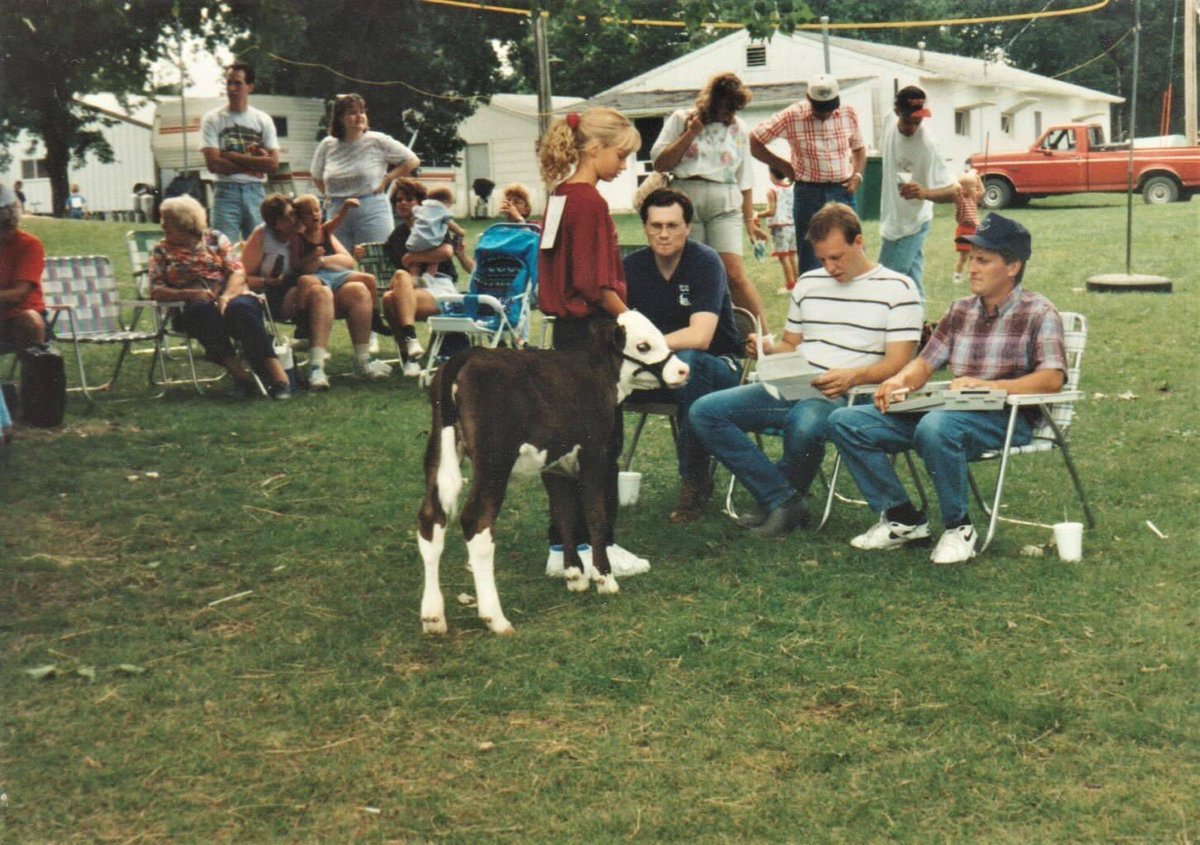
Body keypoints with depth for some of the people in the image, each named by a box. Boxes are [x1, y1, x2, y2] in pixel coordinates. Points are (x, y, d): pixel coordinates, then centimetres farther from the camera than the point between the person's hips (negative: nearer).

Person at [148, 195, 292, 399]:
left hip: (230, 297, 0)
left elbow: (238, 272, 5)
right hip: (195, 306, 0)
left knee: (240, 309, -35)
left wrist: (226, 296, -15)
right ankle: (238, 373, -41)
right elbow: (156, 291, 6)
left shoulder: (215, 238, 15)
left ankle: (276, 373, -43)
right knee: (204, 312, -37)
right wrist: (190, 294, -11)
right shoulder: (161, 251, 16)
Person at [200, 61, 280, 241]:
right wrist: (253, 164, -6)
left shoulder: (263, 120, 9)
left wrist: (231, 156, -6)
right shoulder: (212, 120, 3)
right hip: (226, 192, -2)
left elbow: (273, 164, -2)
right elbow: (213, 164, -8)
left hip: (256, 192, 2)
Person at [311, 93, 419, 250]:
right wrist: (328, 196, 10)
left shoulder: (378, 141, -3)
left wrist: (386, 179, -3)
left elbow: (413, 161, 1)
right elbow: (317, 178, 24)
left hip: (371, 213, -3)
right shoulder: (327, 145, 8)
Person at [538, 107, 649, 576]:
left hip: (566, 328, 9)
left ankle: (563, 546, 18)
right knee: (603, 440, 0)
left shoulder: (560, 197, 12)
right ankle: (599, 546, 7)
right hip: (593, 331, -9)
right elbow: (597, 284, -20)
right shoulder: (591, 202, -16)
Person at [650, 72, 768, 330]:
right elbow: (660, 164, 0)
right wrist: (691, 134, -4)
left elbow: (744, 180, 17)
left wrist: (750, 219, 13)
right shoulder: (681, 120, 8)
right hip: (686, 202, 0)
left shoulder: (738, 128, 15)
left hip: (725, 205, 0)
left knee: (734, 273, -13)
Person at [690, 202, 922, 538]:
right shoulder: (808, 283, 21)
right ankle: (783, 501, -17)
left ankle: (784, 496, -9)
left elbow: (898, 364, -5)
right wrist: (770, 348, 3)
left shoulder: (897, 289, 2)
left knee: (804, 422, -42)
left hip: (848, 397, -6)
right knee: (705, 412, -13)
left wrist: (853, 377, -24)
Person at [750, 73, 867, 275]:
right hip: (809, 193, -3)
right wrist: (783, 166, -3)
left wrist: (857, 175, 1)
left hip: (843, 191, 3)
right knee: (811, 263, 1)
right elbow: (754, 141, -2)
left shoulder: (848, 113, 3)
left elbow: (858, 147, 18)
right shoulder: (792, 116, -7)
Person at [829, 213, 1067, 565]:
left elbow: (1052, 378, -15)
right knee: (847, 422, -7)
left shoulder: (1038, 313, -1)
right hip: (953, 412, 7)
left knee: (935, 427, -40)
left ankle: (959, 527, -18)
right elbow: (925, 363, 18)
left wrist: (986, 385, -27)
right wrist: (900, 381, -7)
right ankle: (902, 519, 0)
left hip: (1009, 419, -7)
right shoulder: (961, 311, 18)